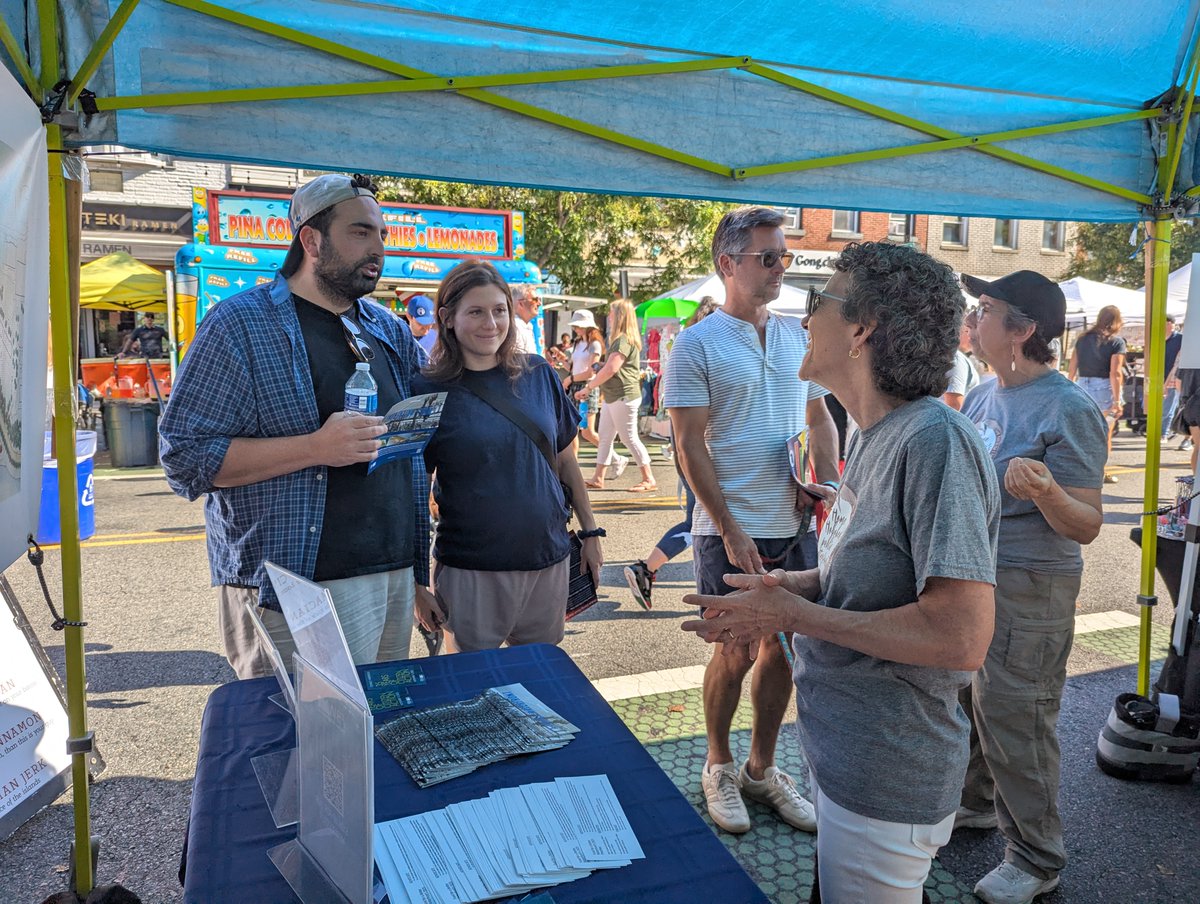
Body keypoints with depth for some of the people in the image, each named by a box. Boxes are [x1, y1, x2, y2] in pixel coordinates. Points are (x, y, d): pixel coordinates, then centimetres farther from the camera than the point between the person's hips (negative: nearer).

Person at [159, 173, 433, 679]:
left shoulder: (391, 330, 12)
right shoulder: (241, 324, -7)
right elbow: (184, 457, -12)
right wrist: (314, 448, -22)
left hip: (397, 577, 6)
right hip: (298, 591, -6)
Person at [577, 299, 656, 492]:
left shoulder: (624, 340, -16)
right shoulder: (619, 340, 17)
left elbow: (611, 369, -22)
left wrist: (589, 386, -14)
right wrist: (591, 385, 12)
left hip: (624, 396, -10)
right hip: (612, 397, 10)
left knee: (629, 438, -5)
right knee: (605, 437, 12)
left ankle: (649, 480, 3)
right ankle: (598, 479, 18)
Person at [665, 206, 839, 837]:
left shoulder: (798, 337, 9)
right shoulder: (696, 345, -8)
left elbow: (820, 416, 16)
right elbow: (689, 445, -11)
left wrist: (826, 478, -3)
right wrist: (730, 530, -15)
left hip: (795, 525, 5)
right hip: (731, 530, -5)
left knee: (783, 649, 13)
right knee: (737, 653, 5)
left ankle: (761, 768, 32)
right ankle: (718, 766, 30)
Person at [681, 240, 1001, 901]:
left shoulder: (935, 440, -25)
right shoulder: (872, 433, 4)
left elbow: (961, 637, -30)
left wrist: (794, 613, -22)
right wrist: (793, 587, -4)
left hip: (886, 782, -8)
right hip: (838, 749, 8)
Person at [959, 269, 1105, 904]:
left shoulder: (1069, 410, -17)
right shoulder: (981, 397, 7)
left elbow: (1087, 527, -19)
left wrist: (1044, 491, -37)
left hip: (1028, 590, -8)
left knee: (1013, 718, 3)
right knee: (960, 698, 20)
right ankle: (973, 802, 43)